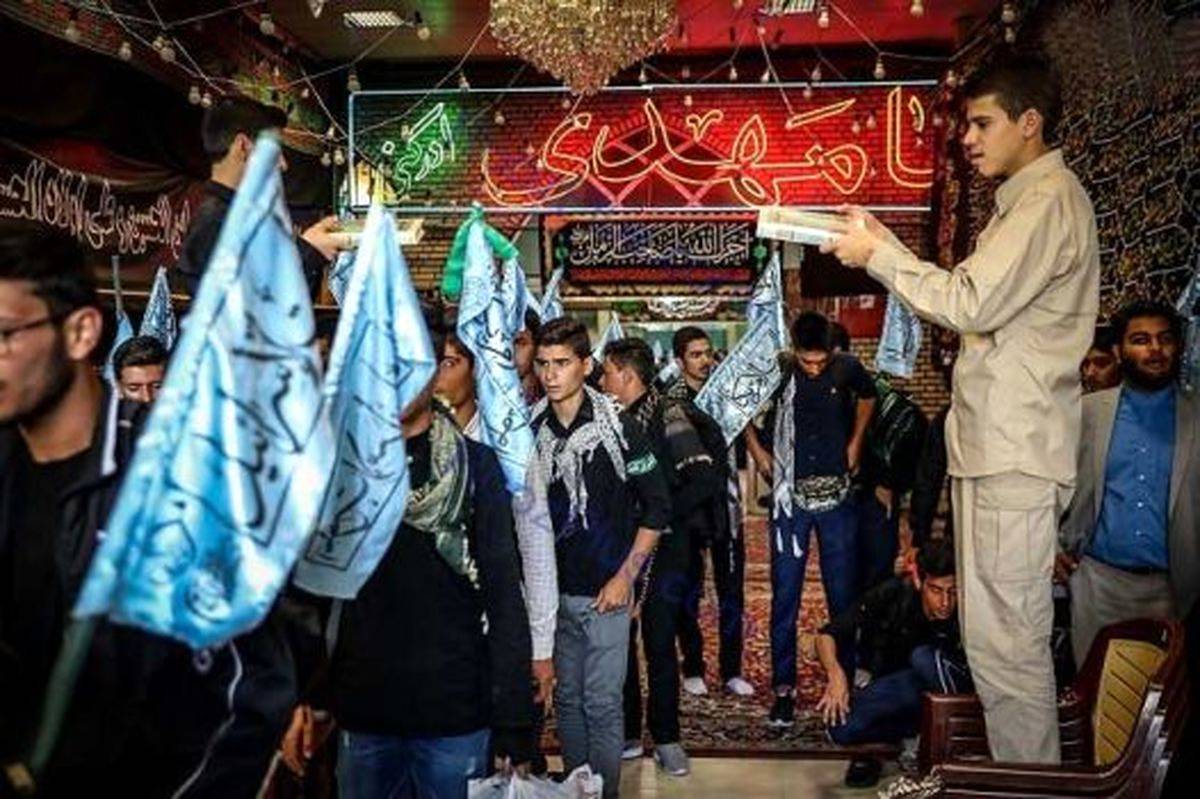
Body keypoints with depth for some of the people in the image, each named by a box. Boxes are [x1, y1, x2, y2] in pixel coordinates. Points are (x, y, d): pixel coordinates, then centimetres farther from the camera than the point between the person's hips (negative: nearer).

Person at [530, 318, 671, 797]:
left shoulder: (617, 428, -11)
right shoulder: (530, 430, 1)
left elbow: (657, 506, -6)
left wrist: (625, 576, -10)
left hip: (604, 592, -4)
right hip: (552, 590, 4)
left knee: (602, 703, 2)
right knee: (566, 699, 16)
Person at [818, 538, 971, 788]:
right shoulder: (892, 595, -19)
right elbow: (827, 635, -14)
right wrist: (836, 672, -33)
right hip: (895, 697, 1)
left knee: (924, 658, -34)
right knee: (840, 726, -28)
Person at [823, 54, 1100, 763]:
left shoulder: (1050, 201, -11)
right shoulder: (1028, 199, 21)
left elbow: (970, 304, -20)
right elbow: (981, 306, 17)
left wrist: (879, 253, -9)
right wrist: (884, 250, 10)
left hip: (1014, 455, -11)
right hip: (995, 444, 11)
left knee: (1005, 642, -6)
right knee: (1006, 634, 16)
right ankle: (1025, 767, 26)